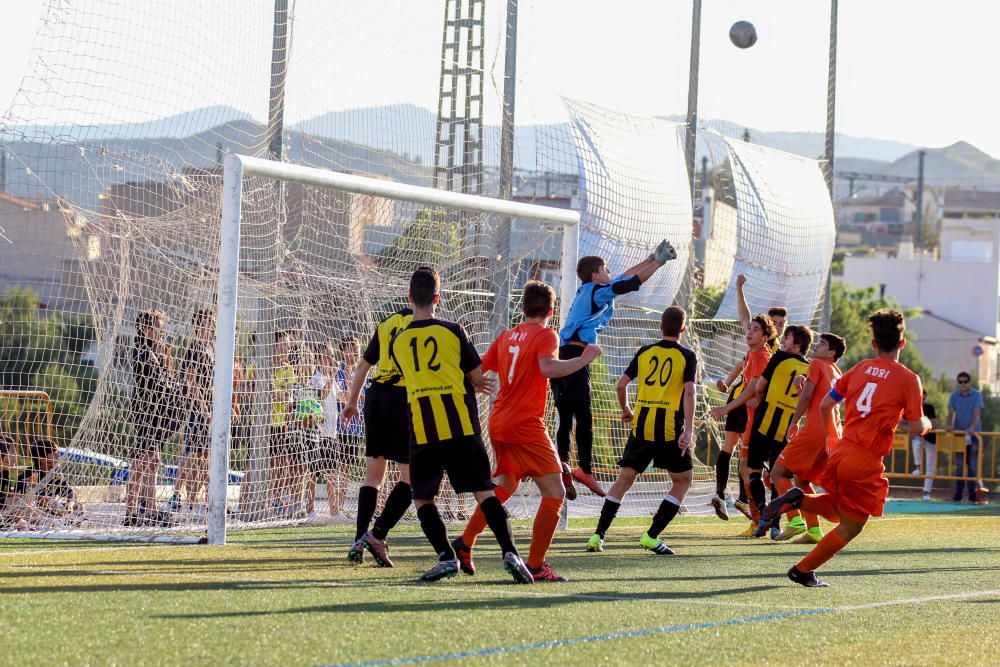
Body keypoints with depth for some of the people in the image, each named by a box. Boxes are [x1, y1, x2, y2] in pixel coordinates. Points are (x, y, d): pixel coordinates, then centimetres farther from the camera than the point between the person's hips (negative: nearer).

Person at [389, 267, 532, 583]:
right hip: (461, 426, 0)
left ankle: (446, 557, -3)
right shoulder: (453, 331, 1)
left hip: (421, 431, 1)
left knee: (422, 498, 11)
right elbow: (478, 376, 4)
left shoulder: (397, 342, 8)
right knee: (484, 492, 2)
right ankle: (510, 552, -11)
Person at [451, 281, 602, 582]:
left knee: (505, 485, 27)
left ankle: (465, 543, 27)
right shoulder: (545, 335, -7)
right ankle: (536, 566, -13)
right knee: (554, 492, -6)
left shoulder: (506, 337, 13)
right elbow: (547, 367, -26)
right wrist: (585, 358, -19)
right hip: (525, 425, -8)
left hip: (498, 422, 8)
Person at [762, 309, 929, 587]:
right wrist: (927, 424, 17)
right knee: (851, 526, 10)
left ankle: (798, 499, -3)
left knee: (835, 511, 26)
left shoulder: (860, 368, 9)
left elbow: (825, 405, 10)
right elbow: (916, 428, -7)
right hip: (867, 463, -5)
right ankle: (803, 570, 7)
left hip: (841, 451, 5)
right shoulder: (908, 379, -6)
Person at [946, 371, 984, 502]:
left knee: (973, 465, -2)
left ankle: (973, 493, -1)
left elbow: (976, 413, -12)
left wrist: (972, 427, -28)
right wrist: (949, 425, -22)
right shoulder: (954, 396, 6)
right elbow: (951, 413, -1)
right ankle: (958, 493, 4)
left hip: (973, 434, -2)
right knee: (959, 465, 2)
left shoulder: (977, 395, -1)